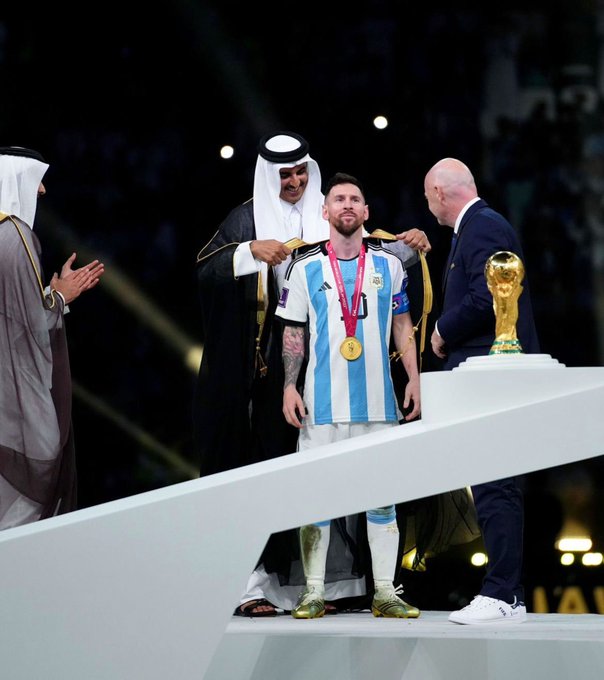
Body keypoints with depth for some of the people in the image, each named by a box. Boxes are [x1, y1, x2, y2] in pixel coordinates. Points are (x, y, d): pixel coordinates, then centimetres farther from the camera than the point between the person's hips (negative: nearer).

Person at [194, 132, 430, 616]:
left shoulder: (326, 221, 13)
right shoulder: (249, 218, 6)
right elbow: (206, 270, -3)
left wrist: (405, 246, -5)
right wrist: (251, 252, -17)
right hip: (264, 365, -2)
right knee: (259, 462, -6)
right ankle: (251, 582, -6)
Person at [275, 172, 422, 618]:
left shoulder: (388, 265, 9)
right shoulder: (306, 268, 6)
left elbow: (403, 327, 12)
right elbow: (294, 334, 7)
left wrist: (415, 378, 3)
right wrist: (290, 386, -3)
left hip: (378, 398, 1)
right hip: (322, 401, -1)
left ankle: (385, 592, 7)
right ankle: (314, 592, 4)